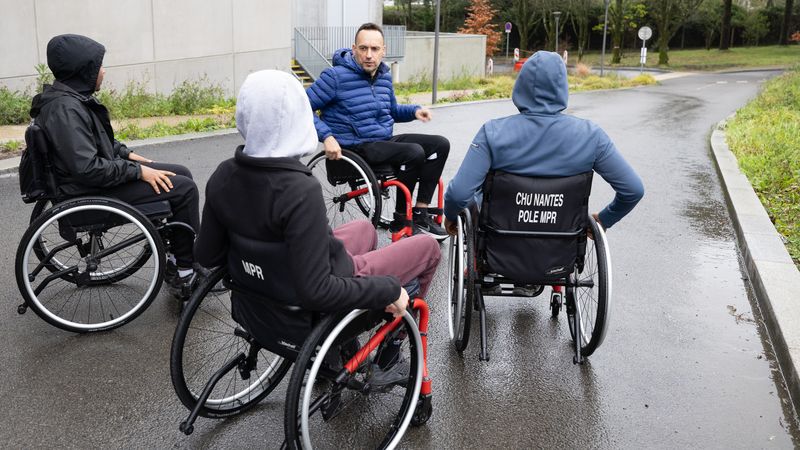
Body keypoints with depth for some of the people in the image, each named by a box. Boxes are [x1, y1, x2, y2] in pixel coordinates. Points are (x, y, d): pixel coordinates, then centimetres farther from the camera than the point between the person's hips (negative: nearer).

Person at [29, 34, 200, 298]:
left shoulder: (74, 98, 7)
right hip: (90, 192, -10)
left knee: (183, 174, 9)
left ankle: (178, 259, 14)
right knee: (184, 189, -15)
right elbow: (87, 168, -30)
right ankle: (186, 274, -4)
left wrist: (128, 154, 10)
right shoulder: (65, 109, -24)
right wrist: (138, 171, -22)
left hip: (100, 173, 10)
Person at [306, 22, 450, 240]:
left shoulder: (384, 76, 12)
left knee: (440, 144, -3)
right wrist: (327, 136, -23)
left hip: (385, 140, 8)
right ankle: (401, 219, -12)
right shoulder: (336, 76, -11)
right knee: (414, 152, -28)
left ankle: (421, 213, -4)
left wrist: (414, 110, 6)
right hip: (355, 147, -8)